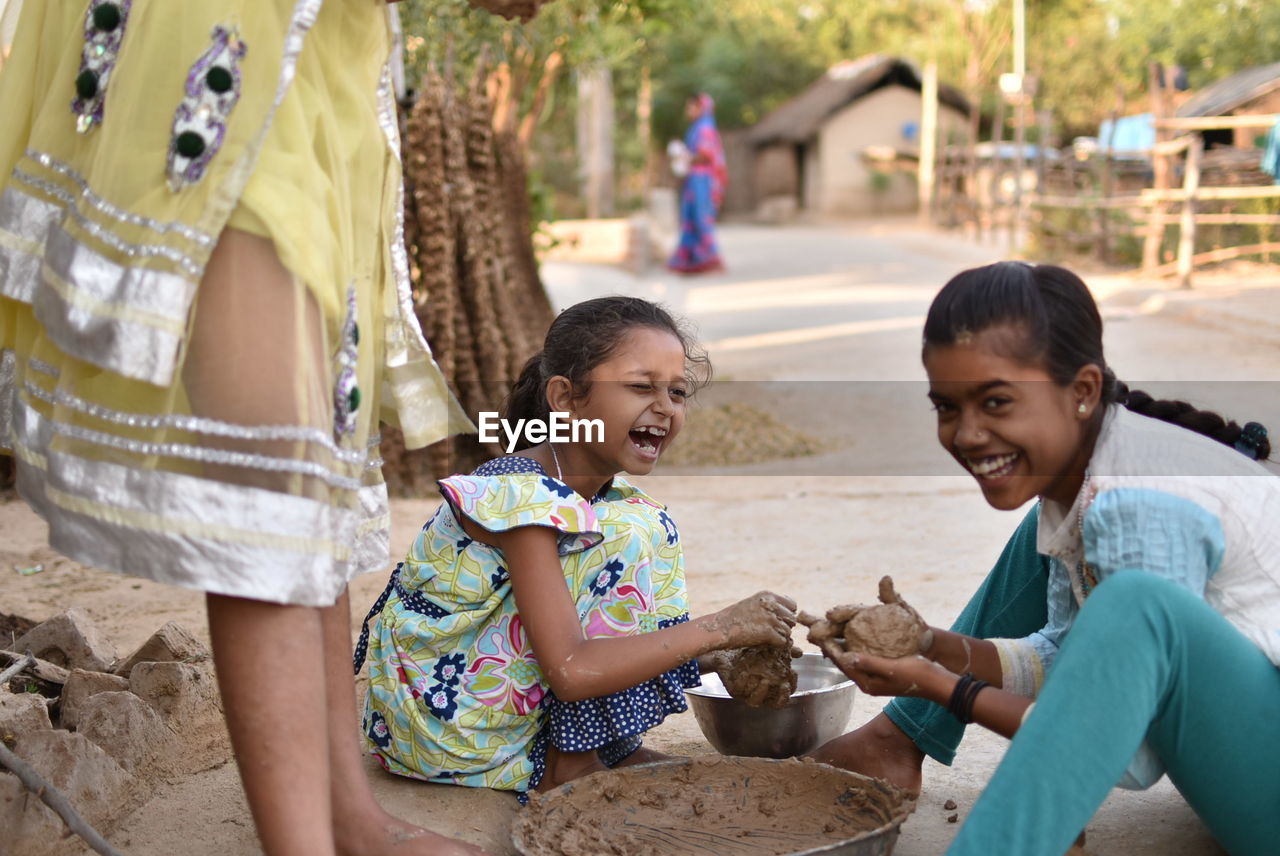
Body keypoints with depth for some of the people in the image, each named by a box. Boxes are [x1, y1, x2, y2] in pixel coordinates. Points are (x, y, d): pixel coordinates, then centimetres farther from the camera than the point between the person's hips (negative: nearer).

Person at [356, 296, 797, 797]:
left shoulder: (609, 494, 3)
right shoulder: (523, 495, -24)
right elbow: (569, 671, -31)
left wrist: (731, 655, -9)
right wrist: (718, 629, -27)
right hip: (438, 719, -9)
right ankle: (568, 768, -11)